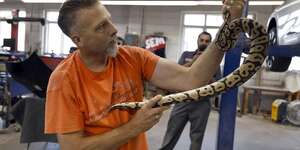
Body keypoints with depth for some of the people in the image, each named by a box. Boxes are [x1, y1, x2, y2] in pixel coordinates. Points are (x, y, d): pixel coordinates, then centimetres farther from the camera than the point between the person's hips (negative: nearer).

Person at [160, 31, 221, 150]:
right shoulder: (186, 55, 10)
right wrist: (192, 61, -11)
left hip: (202, 103, -1)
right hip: (182, 101, 1)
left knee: (196, 137, 9)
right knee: (171, 134, 8)